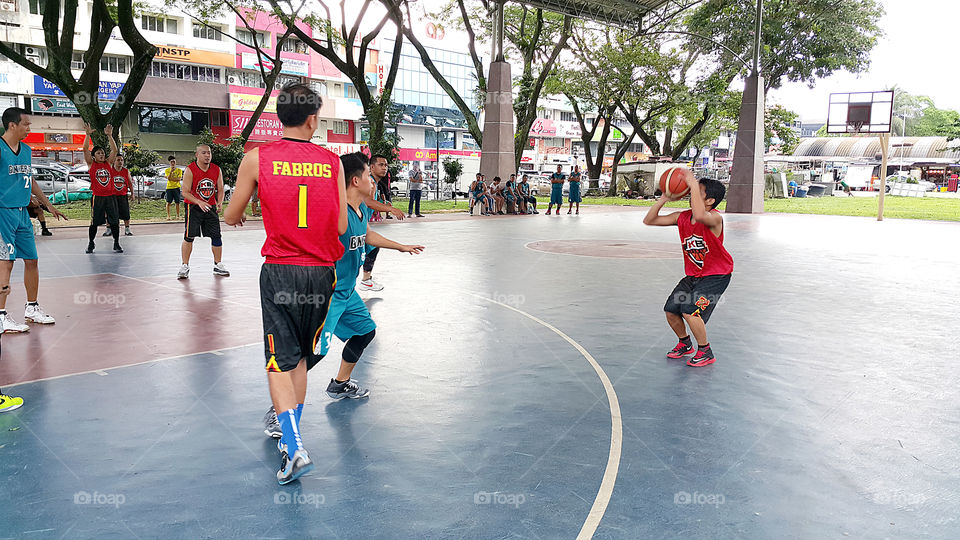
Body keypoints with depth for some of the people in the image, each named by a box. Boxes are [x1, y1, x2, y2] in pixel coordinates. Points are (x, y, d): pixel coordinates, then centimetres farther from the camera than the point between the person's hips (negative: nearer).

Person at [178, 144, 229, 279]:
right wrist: (199, 202, -28)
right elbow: (185, 192, -13)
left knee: (216, 236, 3)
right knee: (189, 237, -5)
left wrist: (220, 202, -13)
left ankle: (218, 265, 15)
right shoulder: (190, 170, -11)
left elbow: (220, 190, 7)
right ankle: (184, 266, 4)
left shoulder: (217, 170, 2)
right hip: (193, 207, -4)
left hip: (211, 207, 4)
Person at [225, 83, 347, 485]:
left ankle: (293, 447, -8)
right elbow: (341, 226, 1)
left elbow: (231, 216, 5)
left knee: (280, 360, 3)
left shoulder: (257, 159, -4)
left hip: (280, 270, -2)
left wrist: (238, 216, 29)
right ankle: (289, 433, 29)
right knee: (300, 357, 18)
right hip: (321, 271, 2)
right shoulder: (332, 161, 0)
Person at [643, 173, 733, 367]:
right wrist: (664, 198, -11)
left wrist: (693, 185, -41)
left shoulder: (715, 218, -24)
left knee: (690, 311, -20)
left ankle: (705, 352, 3)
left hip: (716, 276, -7)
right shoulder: (682, 217, -4)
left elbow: (699, 216, -50)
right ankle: (684, 344, 33)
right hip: (693, 275, 7)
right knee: (671, 311, 5)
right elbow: (649, 220, 0)